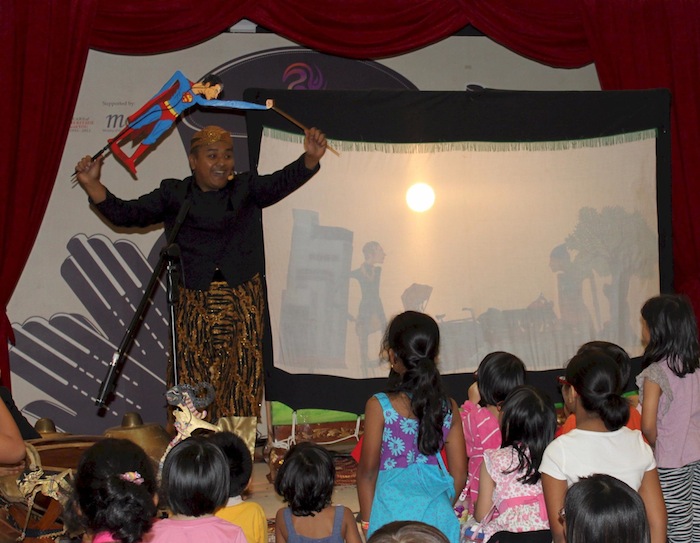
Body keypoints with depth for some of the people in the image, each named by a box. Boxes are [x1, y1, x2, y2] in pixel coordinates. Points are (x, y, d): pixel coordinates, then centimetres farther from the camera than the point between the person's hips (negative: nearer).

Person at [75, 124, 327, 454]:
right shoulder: (175, 195, 7)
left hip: (242, 305, 0)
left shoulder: (246, 189, 7)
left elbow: (283, 182, -9)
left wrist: (311, 158, -29)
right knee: (193, 388, -3)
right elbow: (127, 214, 1)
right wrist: (92, 185, -13)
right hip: (195, 306, 0)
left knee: (241, 385, -1)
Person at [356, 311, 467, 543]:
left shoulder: (379, 406, -9)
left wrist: (366, 520, 7)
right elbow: (459, 473, 4)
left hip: (393, 510, -3)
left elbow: (368, 470, -4)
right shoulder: (448, 408, 0)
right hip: (438, 513, 3)